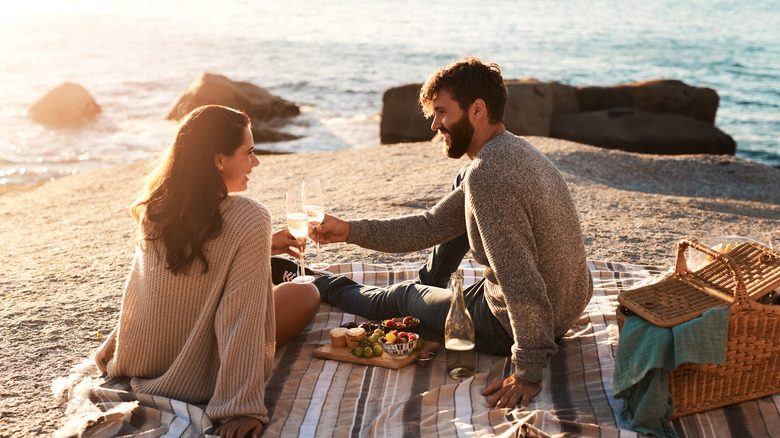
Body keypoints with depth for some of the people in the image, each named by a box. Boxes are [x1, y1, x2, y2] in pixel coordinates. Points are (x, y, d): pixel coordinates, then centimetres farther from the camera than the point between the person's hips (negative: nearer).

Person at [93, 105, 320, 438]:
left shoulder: (156, 210, -7)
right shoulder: (249, 219, -26)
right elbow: (239, 319, -29)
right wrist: (242, 407, -26)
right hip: (198, 379, -7)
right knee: (306, 293, 12)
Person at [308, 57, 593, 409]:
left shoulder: (487, 176, -29)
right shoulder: (514, 149, 3)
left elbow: (524, 289, -34)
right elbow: (430, 227, 6)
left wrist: (528, 372, -26)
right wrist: (350, 230, -1)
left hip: (513, 326, -8)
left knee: (400, 297, 18)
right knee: (461, 197, 22)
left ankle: (328, 289, 49)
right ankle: (428, 281, 42)